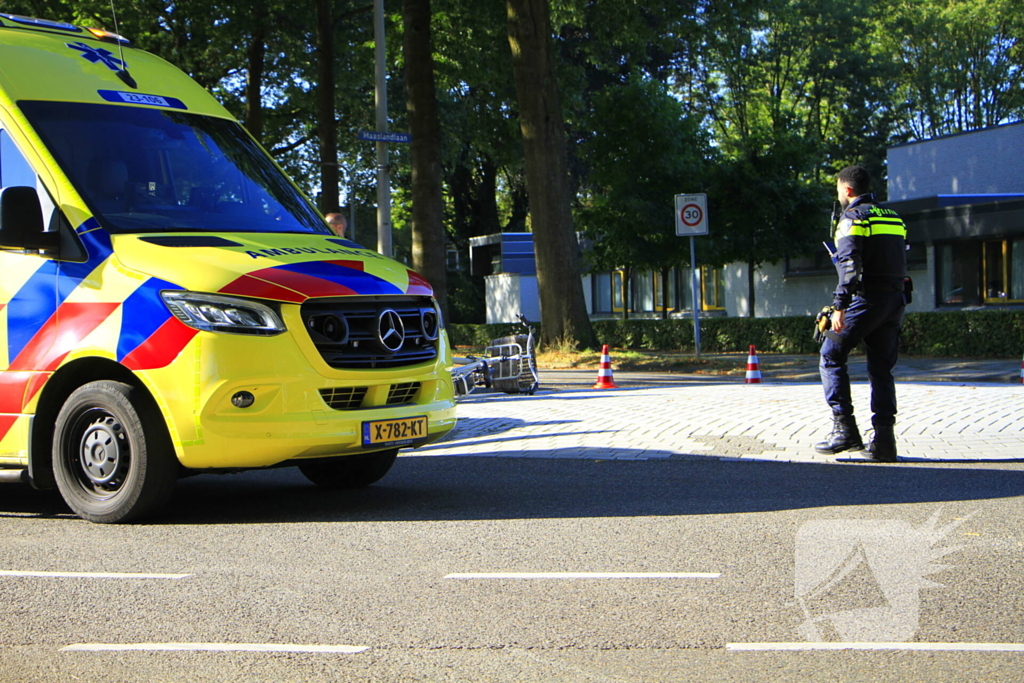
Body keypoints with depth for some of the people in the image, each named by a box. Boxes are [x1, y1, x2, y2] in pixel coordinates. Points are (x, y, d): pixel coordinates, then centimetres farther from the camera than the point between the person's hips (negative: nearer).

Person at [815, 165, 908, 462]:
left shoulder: (852, 218, -5)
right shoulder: (893, 217, 19)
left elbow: (849, 264, -16)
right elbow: (901, 261, 18)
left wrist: (840, 306, -20)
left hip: (866, 299, -7)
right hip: (895, 300, 7)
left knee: (831, 357, 3)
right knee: (882, 369, 9)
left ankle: (845, 429, -6)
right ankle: (884, 440, 1)